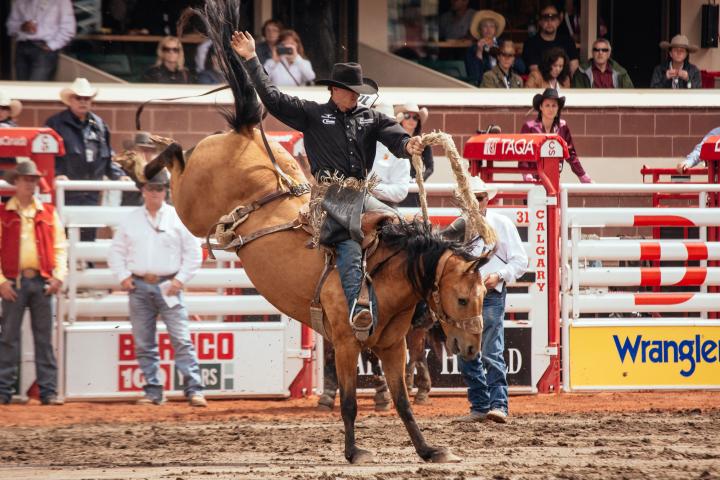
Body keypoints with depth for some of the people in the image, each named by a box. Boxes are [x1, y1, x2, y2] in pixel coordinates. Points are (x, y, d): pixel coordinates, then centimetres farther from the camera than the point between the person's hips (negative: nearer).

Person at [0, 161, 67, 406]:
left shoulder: (49, 213, 10)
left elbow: (59, 247, 10)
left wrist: (59, 276, -2)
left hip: (42, 282, 2)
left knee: (44, 338, 3)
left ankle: (48, 391, 4)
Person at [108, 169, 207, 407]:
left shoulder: (178, 218, 5)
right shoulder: (130, 220, 11)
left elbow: (193, 253, 5)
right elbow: (116, 251, 15)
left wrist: (181, 279, -5)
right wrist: (123, 277, 1)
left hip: (168, 286, -3)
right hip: (139, 287, 3)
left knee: (181, 339, -10)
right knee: (144, 343, 4)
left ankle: (194, 389, -12)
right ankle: (153, 391, 9)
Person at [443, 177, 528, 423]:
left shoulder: (502, 224, 2)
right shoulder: (458, 227, 13)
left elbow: (519, 261, 0)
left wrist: (499, 276, -15)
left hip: (491, 295, -5)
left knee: (491, 353, -14)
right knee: (466, 356, 6)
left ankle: (499, 405, -16)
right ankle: (479, 407, 13)